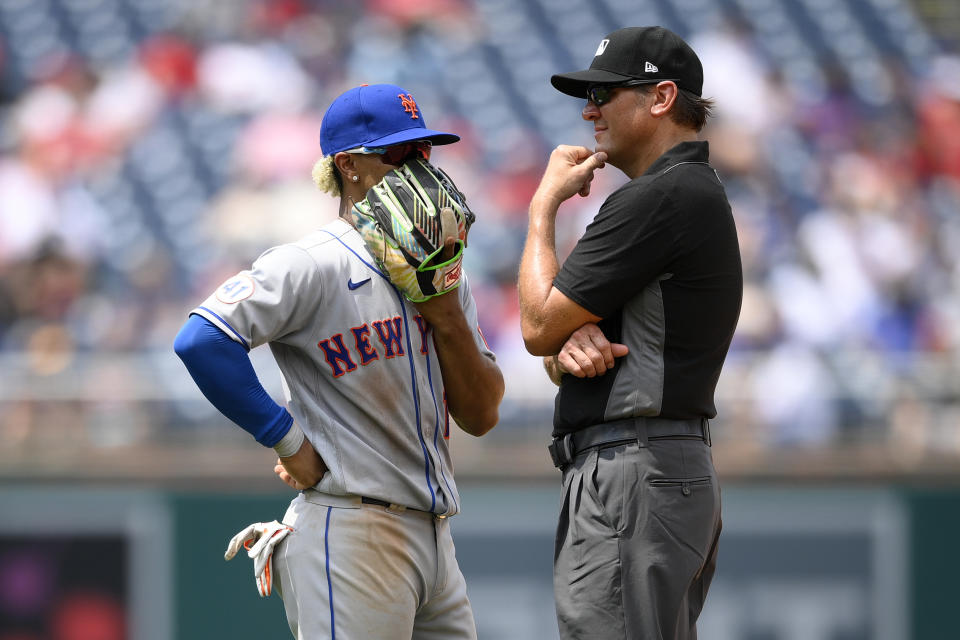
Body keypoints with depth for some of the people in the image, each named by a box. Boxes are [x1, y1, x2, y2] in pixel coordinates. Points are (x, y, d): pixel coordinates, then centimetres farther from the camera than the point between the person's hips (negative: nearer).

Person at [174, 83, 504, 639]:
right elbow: (202, 340, -20)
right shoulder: (316, 265, -8)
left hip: (434, 540, 8)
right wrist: (289, 442, -16)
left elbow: (481, 416, 13)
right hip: (350, 531, -8)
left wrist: (446, 314, -1)